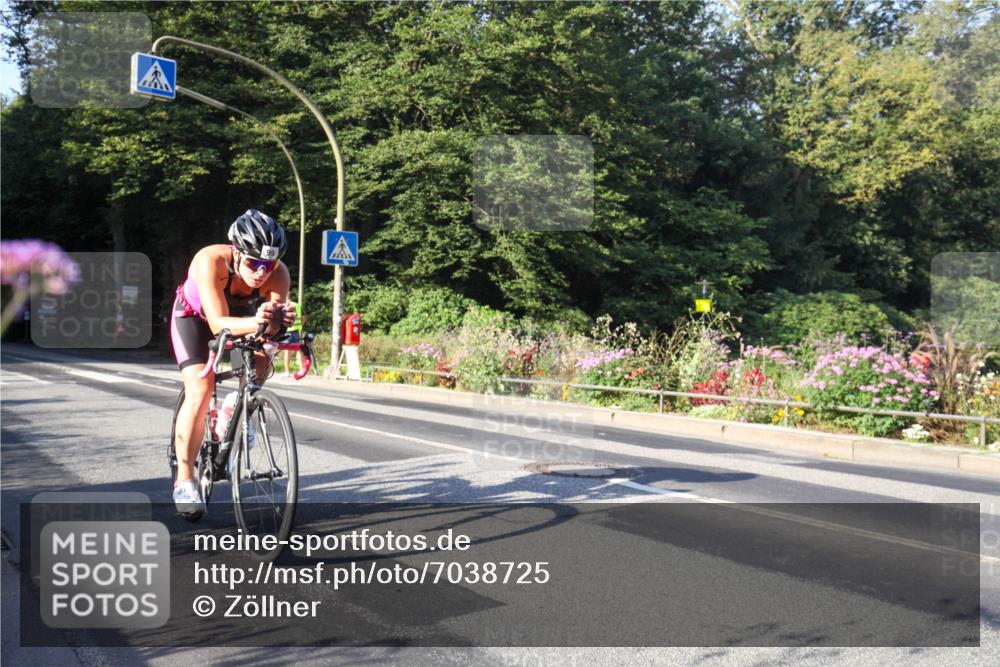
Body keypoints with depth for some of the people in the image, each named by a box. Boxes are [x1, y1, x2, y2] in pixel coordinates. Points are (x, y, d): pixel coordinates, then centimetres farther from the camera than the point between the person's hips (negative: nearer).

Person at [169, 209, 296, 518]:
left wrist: (276, 321, -61)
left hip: (240, 314, 3)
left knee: (260, 365, -23)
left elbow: (273, 326, -38)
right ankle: (185, 480, -10)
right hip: (195, 315, -3)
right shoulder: (211, 261, -39)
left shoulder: (278, 274, -31)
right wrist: (256, 322, -63)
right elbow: (218, 324, -45)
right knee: (200, 391, -19)